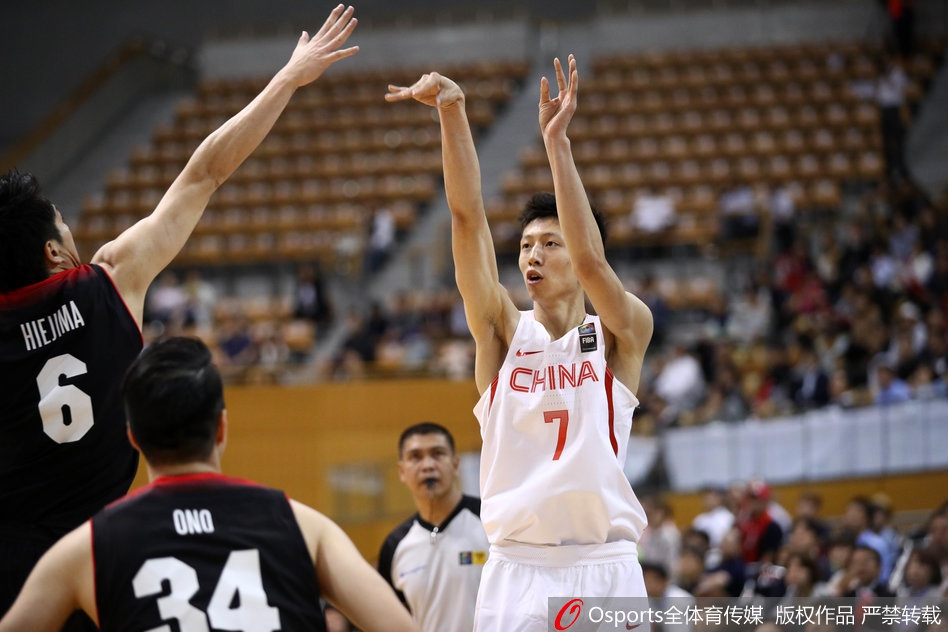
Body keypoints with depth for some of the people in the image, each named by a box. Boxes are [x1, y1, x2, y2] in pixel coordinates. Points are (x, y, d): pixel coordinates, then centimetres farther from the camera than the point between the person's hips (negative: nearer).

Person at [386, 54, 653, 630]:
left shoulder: (622, 334, 4)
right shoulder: (503, 330, 9)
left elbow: (589, 259, -15)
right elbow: (468, 219, -2)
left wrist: (557, 140, -20)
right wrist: (452, 113, -13)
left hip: (604, 567, -1)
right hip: (517, 568, 1)